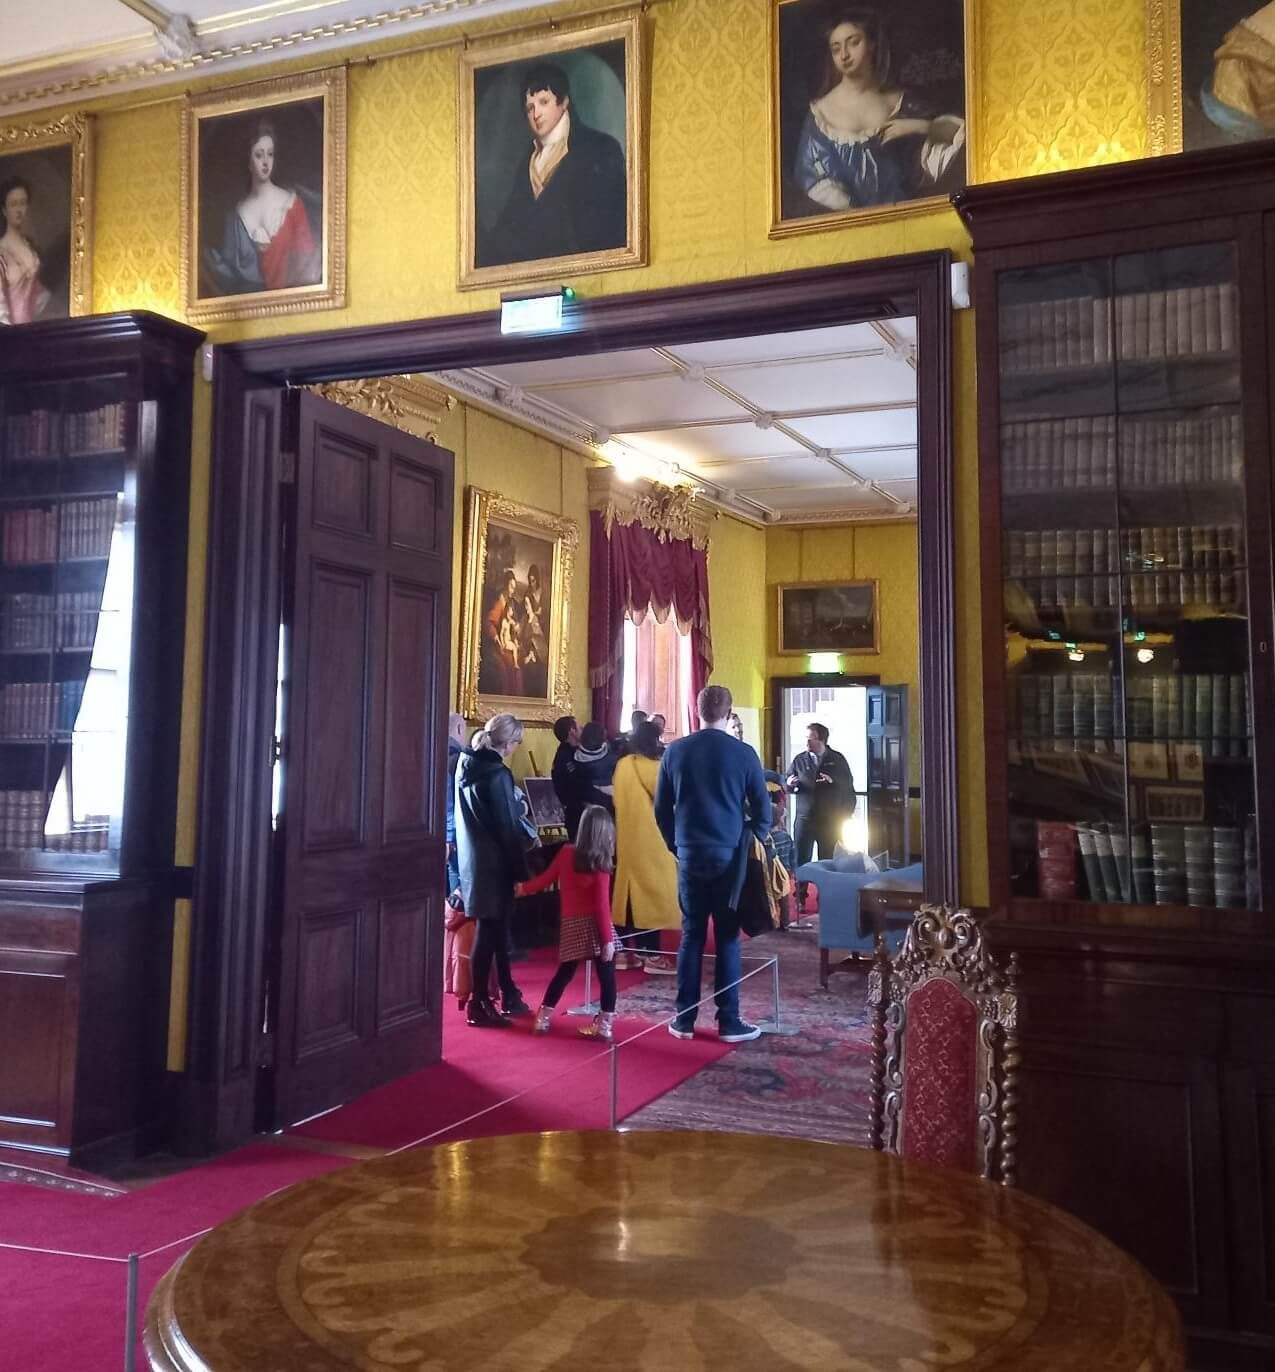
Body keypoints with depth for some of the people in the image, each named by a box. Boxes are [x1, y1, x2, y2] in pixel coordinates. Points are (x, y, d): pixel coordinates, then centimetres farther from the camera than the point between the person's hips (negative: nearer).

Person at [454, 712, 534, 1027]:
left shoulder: (465, 763, 6)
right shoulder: (497, 774, -19)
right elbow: (507, 827, -16)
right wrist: (519, 869, -9)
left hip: (471, 858, 8)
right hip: (492, 862, -8)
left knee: (497, 927, 16)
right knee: (489, 930, -1)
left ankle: (508, 994, 25)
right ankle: (479, 1005, 5)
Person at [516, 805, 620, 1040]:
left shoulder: (566, 852, -1)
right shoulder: (600, 863, -11)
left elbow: (546, 879, 8)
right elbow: (602, 904, -15)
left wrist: (523, 888, 26)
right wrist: (607, 938, -13)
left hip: (570, 925, 4)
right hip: (594, 925, -4)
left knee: (565, 972, 18)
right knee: (606, 975, 4)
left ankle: (543, 1017, 20)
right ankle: (605, 1024, 2)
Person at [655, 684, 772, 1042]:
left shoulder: (675, 751, 2)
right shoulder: (743, 753, -5)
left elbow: (661, 808, 7)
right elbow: (762, 808, 0)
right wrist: (752, 841, 17)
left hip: (689, 853, 2)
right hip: (730, 854, -2)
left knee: (691, 935, 9)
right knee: (727, 937, 3)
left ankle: (684, 1019, 11)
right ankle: (729, 1022, 6)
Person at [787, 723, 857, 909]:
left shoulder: (837, 759, 2)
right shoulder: (800, 760, 4)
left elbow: (848, 785, 2)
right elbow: (788, 784, 6)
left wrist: (833, 780, -16)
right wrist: (790, 784, -17)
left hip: (830, 820, 0)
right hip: (805, 819, 0)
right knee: (801, 860, -2)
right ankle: (800, 899, 6)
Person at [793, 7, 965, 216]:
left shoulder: (899, 101, 8)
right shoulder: (821, 111, 1)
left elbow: (958, 130, 12)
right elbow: (815, 179, -7)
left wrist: (920, 126, -5)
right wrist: (854, 216, -18)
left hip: (899, 211, 3)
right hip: (845, 219, -3)